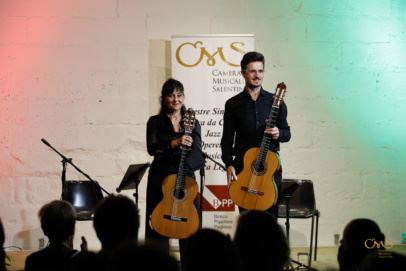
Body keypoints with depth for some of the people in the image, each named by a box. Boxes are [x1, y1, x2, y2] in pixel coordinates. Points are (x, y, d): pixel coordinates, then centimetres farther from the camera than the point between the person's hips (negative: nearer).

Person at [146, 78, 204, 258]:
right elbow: (151, 148, -11)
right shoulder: (155, 122, 5)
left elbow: (197, 154, -3)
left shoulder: (192, 123, 10)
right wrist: (174, 143, -27)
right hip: (161, 178, -1)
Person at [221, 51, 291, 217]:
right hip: (243, 166, 0)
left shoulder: (275, 102, 7)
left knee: (270, 214, -1)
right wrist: (229, 165, -9)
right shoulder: (233, 104, 5)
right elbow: (227, 139, 4)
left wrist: (278, 133, -12)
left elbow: (286, 133, 11)